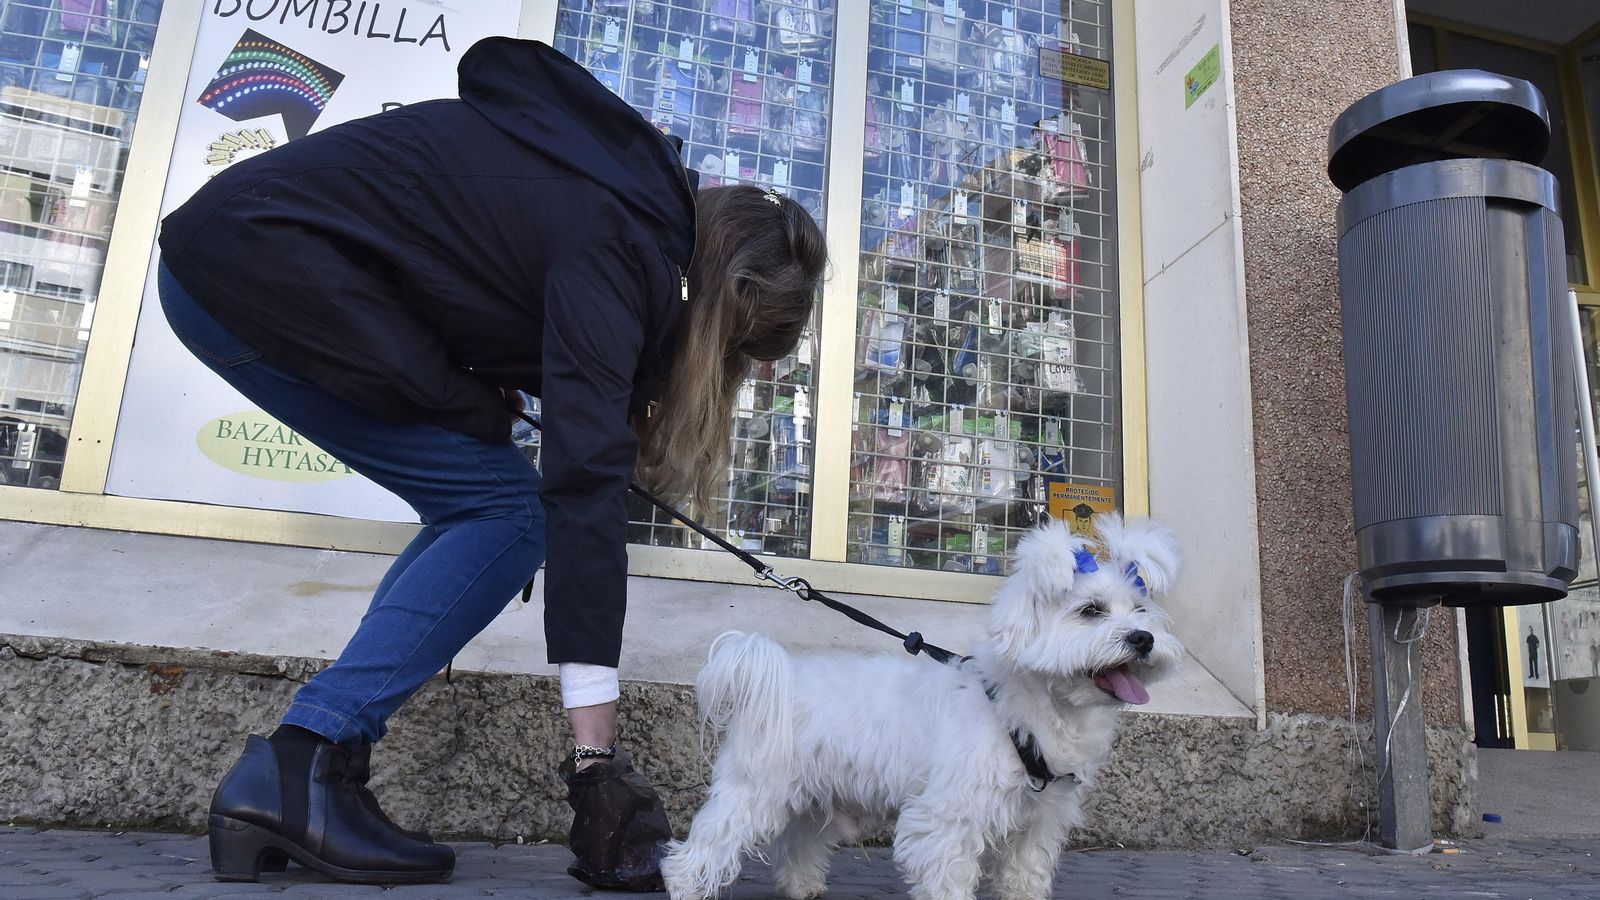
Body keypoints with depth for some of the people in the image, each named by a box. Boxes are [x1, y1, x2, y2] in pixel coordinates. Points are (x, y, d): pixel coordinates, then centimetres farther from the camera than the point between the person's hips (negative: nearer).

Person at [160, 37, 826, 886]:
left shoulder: (636, 190, 5)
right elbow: (586, 475, -27)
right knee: (505, 510, -8)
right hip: (270, 266, -9)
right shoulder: (618, 246, -20)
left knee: (475, 506, 6)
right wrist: (595, 749, -27)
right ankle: (297, 771, -10)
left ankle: (286, 785, 6)